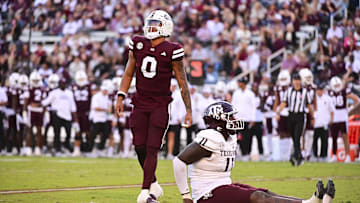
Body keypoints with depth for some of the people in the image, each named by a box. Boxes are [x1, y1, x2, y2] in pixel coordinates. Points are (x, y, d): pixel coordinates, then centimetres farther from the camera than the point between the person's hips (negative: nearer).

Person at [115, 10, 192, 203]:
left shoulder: (171, 51, -8)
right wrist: (120, 98, 8)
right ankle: (153, 186, 22)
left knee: (152, 148, -10)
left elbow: (182, 82, -3)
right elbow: (129, 73, 14)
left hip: (160, 106, -4)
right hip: (140, 104, 4)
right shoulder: (138, 45, 4)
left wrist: (189, 110, -3)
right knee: (140, 147, 2)